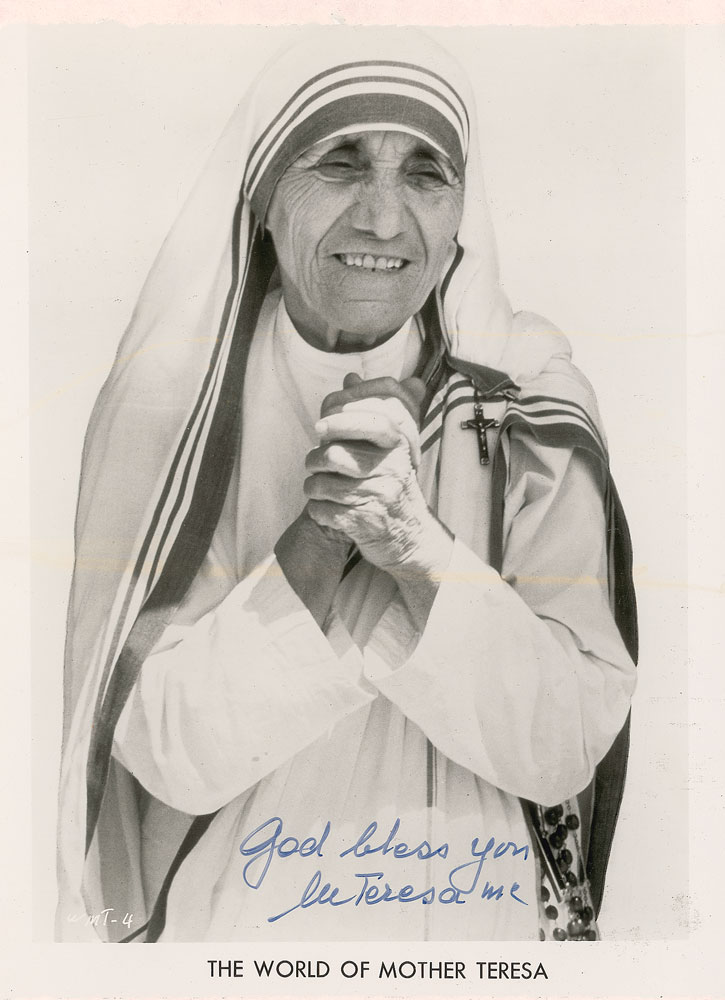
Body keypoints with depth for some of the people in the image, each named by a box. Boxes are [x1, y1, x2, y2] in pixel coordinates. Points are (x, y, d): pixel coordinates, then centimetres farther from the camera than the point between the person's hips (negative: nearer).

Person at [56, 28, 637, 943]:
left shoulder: (527, 401, -13)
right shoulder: (170, 402, -14)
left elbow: (573, 741, -16)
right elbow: (160, 746, -17)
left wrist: (417, 546, -30)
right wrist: (317, 542, -29)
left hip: (478, 911, 1)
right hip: (232, 913, 0)